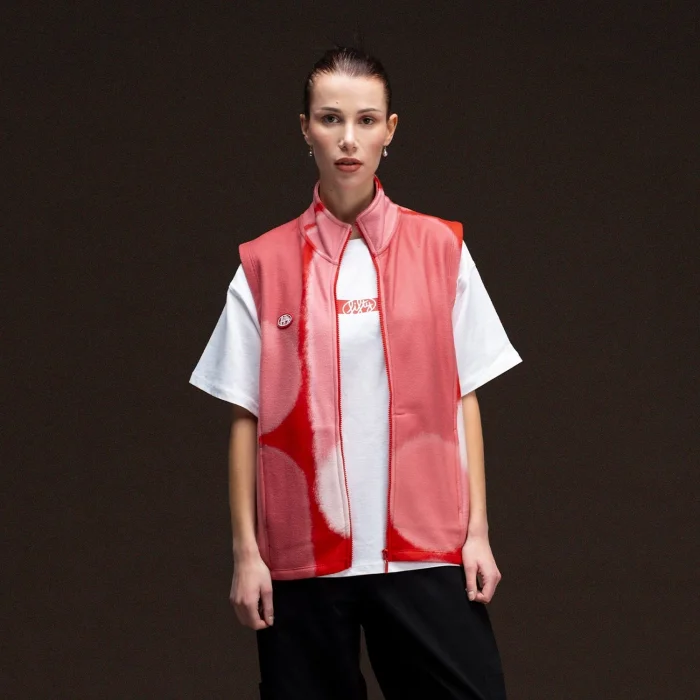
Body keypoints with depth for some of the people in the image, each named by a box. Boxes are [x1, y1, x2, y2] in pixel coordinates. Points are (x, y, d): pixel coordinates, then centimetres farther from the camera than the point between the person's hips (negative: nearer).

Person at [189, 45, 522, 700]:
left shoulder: (439, 250, 6)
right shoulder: (265, 266, 4)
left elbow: (463, 399, 6)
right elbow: (246, 418, 5)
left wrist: (477, 531, 1)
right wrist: (246, 552, 1)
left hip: (425, 549, 0)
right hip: (303, 559, 0)